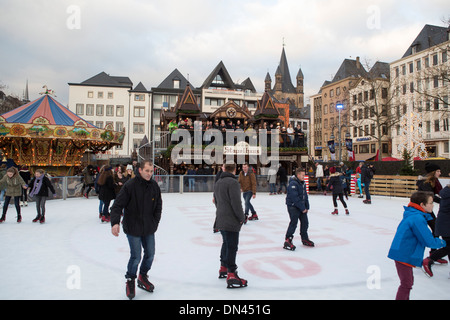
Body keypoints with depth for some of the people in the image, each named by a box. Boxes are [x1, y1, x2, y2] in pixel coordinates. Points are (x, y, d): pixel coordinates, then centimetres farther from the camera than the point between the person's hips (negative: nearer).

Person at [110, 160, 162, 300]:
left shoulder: (154, 186, -1)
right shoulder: (130, 185, -16)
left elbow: (158, 206, 10)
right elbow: (118, 205, -15)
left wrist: (155, 222, 5)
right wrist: (115, 222, -26)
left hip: (149, 229, 5)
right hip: (133, 229, -5)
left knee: (150, 254, 11)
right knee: (136, 257, -3)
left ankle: (142, 277, 36)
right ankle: (130, 281, 24)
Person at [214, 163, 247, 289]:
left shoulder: (218, 182, 12)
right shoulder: (233, 182, -17)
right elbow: (236, 203, -21)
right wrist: (242, 218, -11)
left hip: (221, 220, 9)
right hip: (231, 221, -9)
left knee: (226, 243, 22)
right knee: (232, 247, -5)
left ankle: (223, 268, 34)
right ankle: (231, 276, -2)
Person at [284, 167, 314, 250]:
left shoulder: (303, 183, 10)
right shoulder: (293, 184, -20)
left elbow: (305, 196, 15)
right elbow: (294, 198, -24)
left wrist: (306, 207, 9)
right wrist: (302, 208, -20)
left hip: (302, 206, 9)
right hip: (293, 206, -9)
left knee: (305, 222, 13)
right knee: (293, 223, -12)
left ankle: (305, 239, 30)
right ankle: (287, 241, -7)